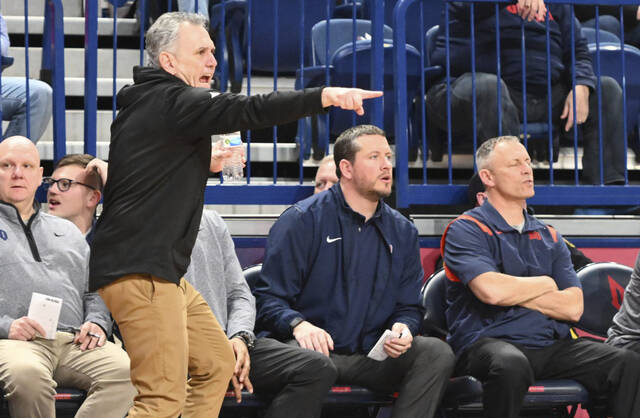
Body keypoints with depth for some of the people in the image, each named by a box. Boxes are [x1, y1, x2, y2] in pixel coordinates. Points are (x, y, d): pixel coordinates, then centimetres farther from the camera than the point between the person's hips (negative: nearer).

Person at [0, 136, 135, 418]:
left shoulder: (67, 231, 32)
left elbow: (94, 291, 29)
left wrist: (97, 322, 6)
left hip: (74, 342, 4)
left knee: (126, 371, -30)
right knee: (27, 373, -42)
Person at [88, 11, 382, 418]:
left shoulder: (144, 105, 19)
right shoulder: (171, 101, -12)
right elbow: (246, 110, -26)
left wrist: (200, 166, 18)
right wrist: (325, 95, -32)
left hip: (161, 270, 11)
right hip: (141, 272, -11)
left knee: (217, 364, 16)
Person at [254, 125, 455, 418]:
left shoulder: (402, 232, 14)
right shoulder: (302, 220, -1)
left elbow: (409, 307, 17)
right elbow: (270, 297, -4)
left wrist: (403, 328, -7)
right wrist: (298, 324, -25)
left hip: (371, 356, 5)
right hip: (313, 347, -4)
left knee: (437, 353, -20)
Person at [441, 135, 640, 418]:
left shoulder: (549, 238, 19)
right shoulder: (466, 230, 1)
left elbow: (573, 307, 6)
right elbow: (491, 291, -17)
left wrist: (513, 293, -5)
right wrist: (545, 284, 1)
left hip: (551, 345, 5)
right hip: (488, 342, -5)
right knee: (512, 366, -40)